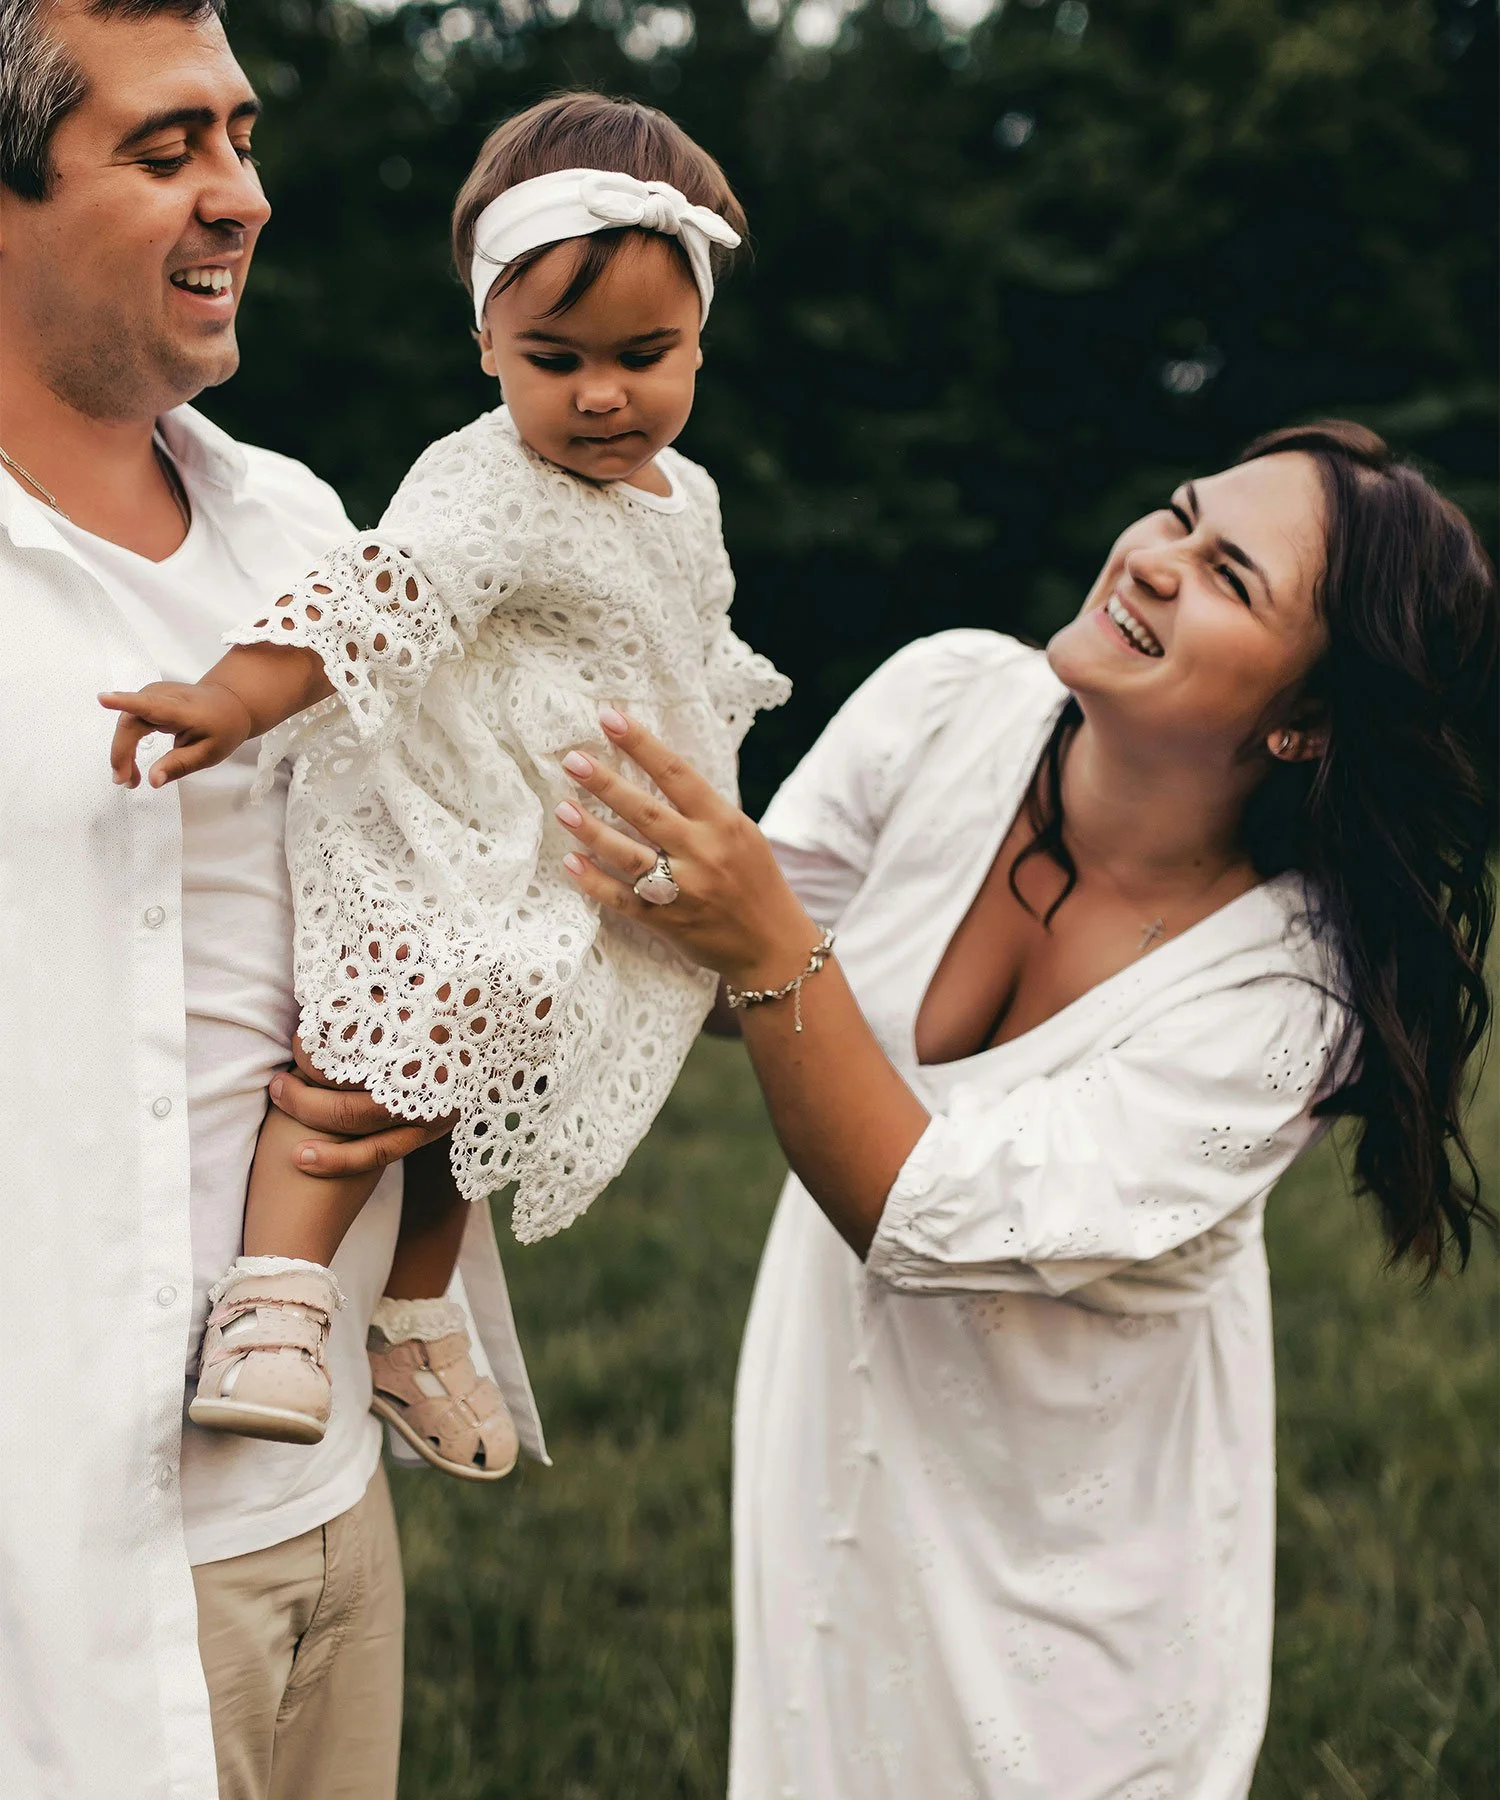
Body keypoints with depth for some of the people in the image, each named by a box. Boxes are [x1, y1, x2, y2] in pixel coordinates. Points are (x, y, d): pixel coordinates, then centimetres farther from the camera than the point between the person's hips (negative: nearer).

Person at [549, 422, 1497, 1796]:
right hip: (839, 1413, 4)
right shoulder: (951, 702, -16)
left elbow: (929, 1220, -31)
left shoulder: (1287, 991, -27)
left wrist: (772, 955, -39)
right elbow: (724, 941, -5)